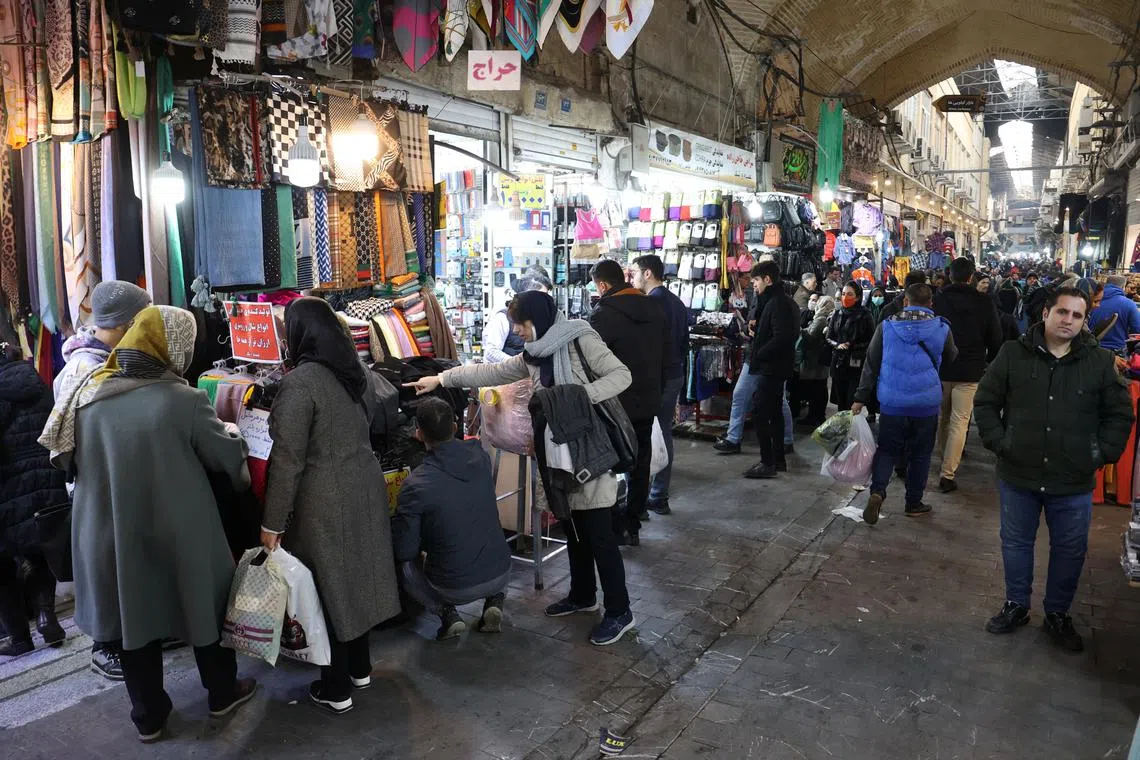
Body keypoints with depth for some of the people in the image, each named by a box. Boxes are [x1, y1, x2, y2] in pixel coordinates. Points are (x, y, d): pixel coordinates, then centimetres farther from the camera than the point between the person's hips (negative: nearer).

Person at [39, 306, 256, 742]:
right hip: (179, 533, -3)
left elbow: (67, 458, 9)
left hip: (110, 532, 4)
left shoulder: (90, 395, -7)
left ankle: (148, 717, 32)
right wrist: (237, 442, 15)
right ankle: (223, 692, 36)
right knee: (201, 604, 17)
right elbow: (227, 455, -7)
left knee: (134, 614, 18)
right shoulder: (184, 400, -21)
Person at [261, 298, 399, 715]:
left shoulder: (300, 382, -19)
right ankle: (360, 668, 37)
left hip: (325, 500, -7)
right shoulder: (352, 371, 5)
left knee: (329, 586, 7)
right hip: (365, 487, 7)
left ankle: (335, 689, 22)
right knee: (358, 575, 19)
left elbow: (288, 460, -18)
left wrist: (273, 522, -12)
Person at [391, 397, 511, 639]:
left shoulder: (415, 485, -21)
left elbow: (405, 550, -13)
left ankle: (446, 613, 5)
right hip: (500, 574, 4)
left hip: (454, 588, -3)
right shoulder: (480, 455, -8)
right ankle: (494, 601, 13)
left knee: (403, 563, 22)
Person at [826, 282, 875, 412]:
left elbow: (871, 341, -2)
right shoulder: (837, 314, 9)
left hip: (857, 365, -4)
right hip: (839, 363, 4)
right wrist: (838, 345, -7)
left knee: (853, 402, -8)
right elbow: (829, 338, 12)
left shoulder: (865, 316, -4)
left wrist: (852, 346, -12)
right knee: (840, 401, 8)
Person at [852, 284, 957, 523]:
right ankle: (913, 503, 22)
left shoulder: (887, 326, -3)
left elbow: (871, 364, -1)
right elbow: (951, 358, 16)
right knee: (920, 453, 14)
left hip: (892, 403, 0)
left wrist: (861, 398, 4)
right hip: (926, 404, 0)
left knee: (887, 449, 11)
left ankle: (877, 491, -10)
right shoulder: (941, 328, -3)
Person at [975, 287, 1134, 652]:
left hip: (1074, 482, 1)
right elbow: (985, 401, 2)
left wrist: (1103, 454, -3)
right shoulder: (1013, 354, -4)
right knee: (1016, 543, 15)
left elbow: (1120, 413, 6)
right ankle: (1015, 606, 33)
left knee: (1070, 551, 14)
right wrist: (998, 442, -6)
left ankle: (1058, 614, 33)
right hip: (1018, 475, 0)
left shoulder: (1100, 362, -2)